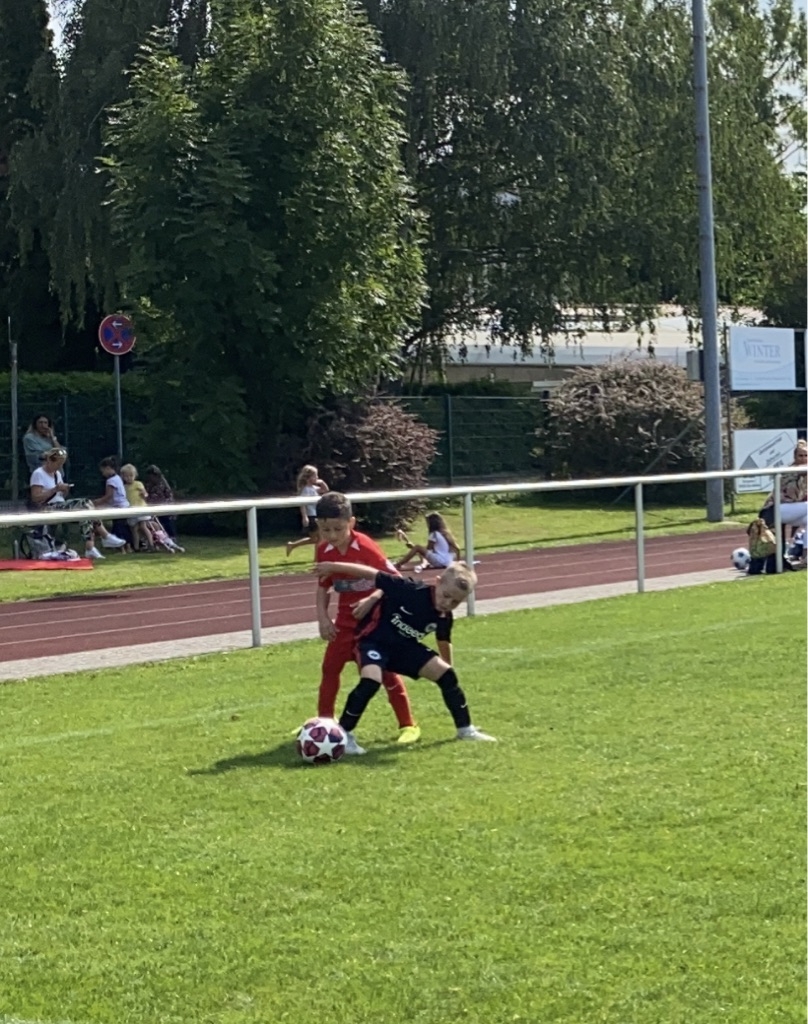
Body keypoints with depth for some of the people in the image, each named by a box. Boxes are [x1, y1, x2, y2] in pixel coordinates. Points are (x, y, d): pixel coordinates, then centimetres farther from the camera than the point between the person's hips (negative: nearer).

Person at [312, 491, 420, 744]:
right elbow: (323, 587, 7)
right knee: (330, 666, 5)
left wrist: (372, 599, -33)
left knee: (386, 670, -4)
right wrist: (323, 618, -3)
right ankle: (324, 720, 20)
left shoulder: (366, 547, -23)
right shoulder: (323, 551, -6)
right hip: (346, 619, 5)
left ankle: (408, 725, 5)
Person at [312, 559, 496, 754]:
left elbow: (444, 643, 15)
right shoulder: (411, 590, -29)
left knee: (445, 673, 2)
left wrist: (447, 667, 26)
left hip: (405, 647, 7)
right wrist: (334, 567, -21)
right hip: (374, 640, -7)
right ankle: (343, 734, -17)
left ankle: (465, 729, 18)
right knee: (371, 680, -32)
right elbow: (372, 576, -25)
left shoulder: (444, 618, -8)